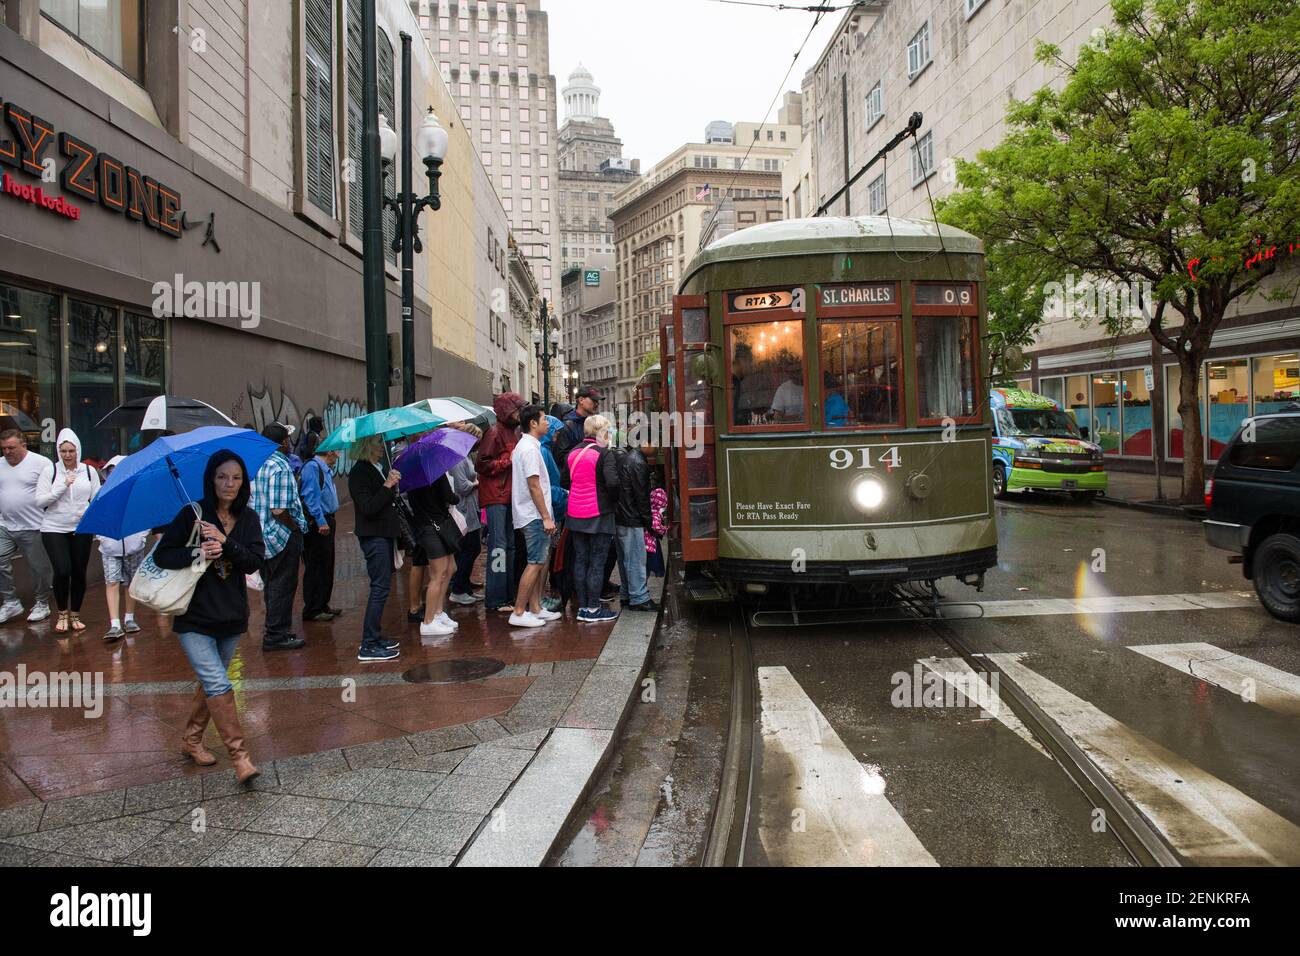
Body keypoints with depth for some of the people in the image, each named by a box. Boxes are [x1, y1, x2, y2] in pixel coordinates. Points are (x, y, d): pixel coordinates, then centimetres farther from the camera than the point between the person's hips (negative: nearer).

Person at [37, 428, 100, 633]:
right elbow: (40, 501, -6)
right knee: (62, 571, -11)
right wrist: (62, 487, -15)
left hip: (82, 529, 2)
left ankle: (75, 614, 22)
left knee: (79, 572, 6)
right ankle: (62, 614, 11)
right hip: (54, 529, -2)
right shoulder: (50, 472, -2)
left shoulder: (89, 470, 3)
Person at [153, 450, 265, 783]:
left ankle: (191, 740, 37)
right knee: (219, 684, -12)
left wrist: (225, 542, -21)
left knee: (210, 682, 17)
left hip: (231, 617, 4)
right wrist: (197, 552, -23)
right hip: (194, 617, -4)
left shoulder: (248, 519, 2)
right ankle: (239, 756, -7)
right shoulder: (192, 514, -7)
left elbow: (255, 562, -8)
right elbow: (161, 555, -9)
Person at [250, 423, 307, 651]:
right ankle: (276, 636, 7)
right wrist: (296, 528, -10)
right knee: (283, 587, 1)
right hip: (282, 537, -9)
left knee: (271, 585, 18)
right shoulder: (281, 468, -20)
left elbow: (253, 501, 13)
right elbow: (279, 510, -24)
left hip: (261, 534, 9)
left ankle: (276, 631, 28)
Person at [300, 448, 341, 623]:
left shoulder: (326, 469, 16)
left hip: (326, 522, 10)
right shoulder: (312, 467, -14)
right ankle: (312, 610, 1)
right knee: (316, 568, -5)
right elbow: (310, 496, -20)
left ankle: (322, 605, 26)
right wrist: (321, 522, -22)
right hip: (316, 523, -10)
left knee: (327, 567, 16)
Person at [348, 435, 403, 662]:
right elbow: (368, 507, -22)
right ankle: (368, 647, -7)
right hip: (373, 535, -10)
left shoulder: (380, 469, 14)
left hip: (384, 534, 10)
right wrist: (387, 486, -24)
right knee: (380, 588, -10)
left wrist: (394, 485, 8)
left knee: (381, 587, 14)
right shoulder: (359, 472, -14)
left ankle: (374, 638, 22)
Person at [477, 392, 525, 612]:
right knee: (499, 547, -8)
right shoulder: (494, 432, -11)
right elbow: (482, 464, -16)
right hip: (496, 497, -9)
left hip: (510, 496, 9)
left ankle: (508, 594, 22)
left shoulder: (514, 432, 15)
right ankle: (495, 600, -3)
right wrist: (508, 460, -17)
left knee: (510, 545, 13)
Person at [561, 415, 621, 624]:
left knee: (580, 561, 12)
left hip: (575, 514, 6)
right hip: (599, 514, -6)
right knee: (597, 562, 1)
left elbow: (563, 479, 12)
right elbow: (612, 482, -22)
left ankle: (582, 607, 17)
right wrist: (614, 499, -5)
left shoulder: (573, 453, 7)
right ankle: (593, 609, 4)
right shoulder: (605, 453, -12)